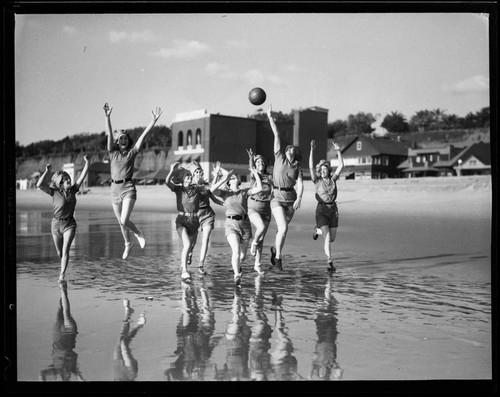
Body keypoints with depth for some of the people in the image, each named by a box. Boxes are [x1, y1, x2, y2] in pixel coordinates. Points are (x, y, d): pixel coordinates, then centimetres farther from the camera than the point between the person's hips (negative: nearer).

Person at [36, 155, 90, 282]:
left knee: (65, 249, -16)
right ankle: (63, 269, 41)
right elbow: (39, 185, -22)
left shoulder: (73, 190, -2)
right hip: (56, 224, 0)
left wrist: (87, 162, -12)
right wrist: (47, 171, -23)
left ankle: (62, 275, -17)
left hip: (69, 224, 0)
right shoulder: (54, 192, -8)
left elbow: (83, 176, -5)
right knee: (59, 253, 12)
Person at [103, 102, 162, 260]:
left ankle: (138, 234, 14)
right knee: (121, 222, 14)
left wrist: (154, 120, -11)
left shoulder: (132, 152, 4)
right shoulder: (113, 152, 7)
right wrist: (107, 117, -20)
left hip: (128, 188, -3)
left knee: (124, 221, -17)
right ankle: (128, 244, 39)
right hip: (115, 189, 3)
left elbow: (143, 134, -4)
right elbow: (109, 135, -6)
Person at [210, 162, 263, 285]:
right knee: (236, 251, -24)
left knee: (243, 255, 9)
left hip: (245, 224, 2)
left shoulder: (244, 192, 9)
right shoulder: (225, 193, 6)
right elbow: (212, 190, -13)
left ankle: (236, 265, 42)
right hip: (231, 224, -2)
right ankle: (237, 276, -19)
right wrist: (222, 178, -17)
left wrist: (256, 174, -2)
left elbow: (259, 188, -5)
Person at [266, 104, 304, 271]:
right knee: (283, 228, -15)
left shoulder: (298, 167, 5)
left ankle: (275, 248, 43)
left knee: (282, 228, 14)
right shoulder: (279, 157, 1)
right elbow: (276, 135, -2)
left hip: (291, 199, 3)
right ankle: (278, 255, 5)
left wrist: (299, 198, -25)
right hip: (277, 197, -3)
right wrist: (270, 117, 0)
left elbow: (300, 185, -7)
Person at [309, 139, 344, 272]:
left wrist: (338, 151, -10)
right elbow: (311, 167, -15)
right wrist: (312, 150, -22)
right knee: (327, 238, -16)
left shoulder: (333, 179, 6)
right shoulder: (317, 181, -2)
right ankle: (330, 263, -11)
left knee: (332, 238, 12)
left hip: (333, 210, 4)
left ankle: (317, 230, 42)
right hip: (321, 210, -4)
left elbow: (341, 166, -2)